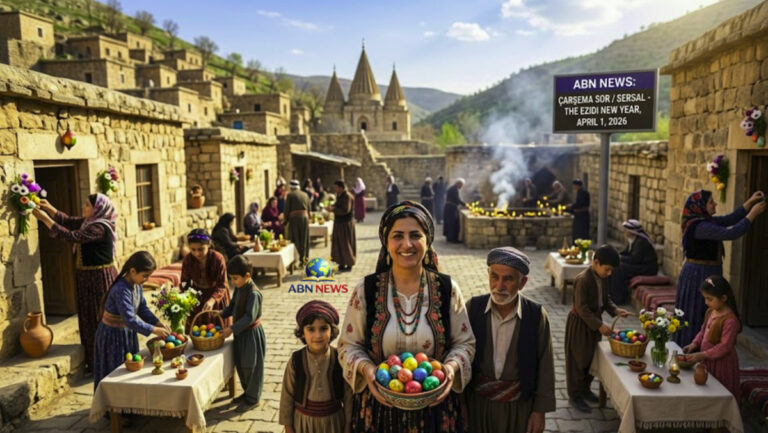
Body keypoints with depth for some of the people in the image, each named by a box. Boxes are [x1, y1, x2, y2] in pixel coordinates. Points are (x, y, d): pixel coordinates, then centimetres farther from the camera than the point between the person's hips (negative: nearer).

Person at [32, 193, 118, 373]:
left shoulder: (100, 228, -20)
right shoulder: (89, 222, 8)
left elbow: (73, 237, -26)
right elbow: (68, 220, 15)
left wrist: (45, 219, -21)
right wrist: (49, 208, 0)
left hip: (99, 278, -9)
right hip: (87, 277, 9)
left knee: (100, 319, 0)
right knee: (90, 318, 15)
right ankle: (93, 361, 27)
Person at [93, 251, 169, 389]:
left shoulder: (137, 286, -4)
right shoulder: (121, 291, -29)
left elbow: (143, 309, 4)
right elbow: (130, 320, -33)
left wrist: (158, 323, -9)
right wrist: (154, 330, -29)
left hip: (128, 333, 8)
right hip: (112, 336, -8)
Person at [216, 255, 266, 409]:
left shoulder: (253, 293, -24)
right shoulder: (239, 289, 3)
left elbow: (249, 317, -26)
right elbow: (232, 307, 14)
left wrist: (232, 329, -25)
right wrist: (221, 314, -2)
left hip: (251, 334, -9)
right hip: (241, 333, 9)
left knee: (251, 367, 4)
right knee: (240, 365, 19)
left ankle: (253, 398, 20)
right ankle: (247, 392, 37)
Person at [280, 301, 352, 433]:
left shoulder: (340, 359, -17)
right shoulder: (295, 361, -16)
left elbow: (348, 395, -8)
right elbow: (287, 395, -5)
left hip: (333, 420, 0)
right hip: (303, 420, 0)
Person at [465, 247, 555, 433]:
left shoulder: (537, 316, -13)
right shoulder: (472, 308, -12)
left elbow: (545, 369, -5)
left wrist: (540, 411, -2)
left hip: (520, 407, 0)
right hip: (476, 403, 1)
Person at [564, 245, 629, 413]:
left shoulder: (603, 278, 1)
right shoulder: (583, 279, -26)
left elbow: (605, 299, 13)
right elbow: (581, 308, -26)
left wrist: (615, 310, -5)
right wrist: (599, 325, -29)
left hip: (594, 322, 8)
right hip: (579, 324, -8)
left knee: (592, 357, 18)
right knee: (578, 360, 3)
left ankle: (585, 389, 36)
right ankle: (575, 395, 16)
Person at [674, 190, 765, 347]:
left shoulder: (706, 221, 8)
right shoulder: (699, 226, -22)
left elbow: (729, 219, 13)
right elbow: (731, 234, -26)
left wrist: (750, 202, 7)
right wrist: (753, 213, -18)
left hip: (706, 274, 10)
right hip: (698, 275, -10)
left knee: (702, 315, 16)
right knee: (696, 317, -1)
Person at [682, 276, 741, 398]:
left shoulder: (730, 320, -24)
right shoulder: (710, 311, 2)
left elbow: (724, 347, -23)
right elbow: (703, 331, 13)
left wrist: (702, 355, -26)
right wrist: (694, 344, -2)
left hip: (722, 364, -8)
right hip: (708, 361, 8)